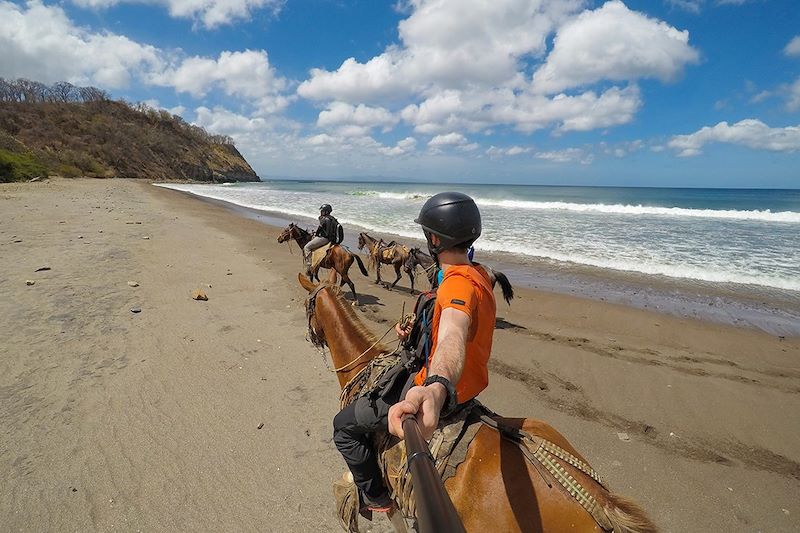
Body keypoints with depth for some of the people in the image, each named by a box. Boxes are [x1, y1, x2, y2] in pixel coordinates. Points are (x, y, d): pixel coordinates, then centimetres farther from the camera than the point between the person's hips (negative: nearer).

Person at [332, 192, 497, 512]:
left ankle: (375, 498, 23)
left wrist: (436, 390, -71)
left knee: (344, 425, 3)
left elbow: (453, 339, -53)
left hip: (442, 392, -10)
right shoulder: (478, 274, 1)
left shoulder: (458, 285, -31)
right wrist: (417, 331, 9)